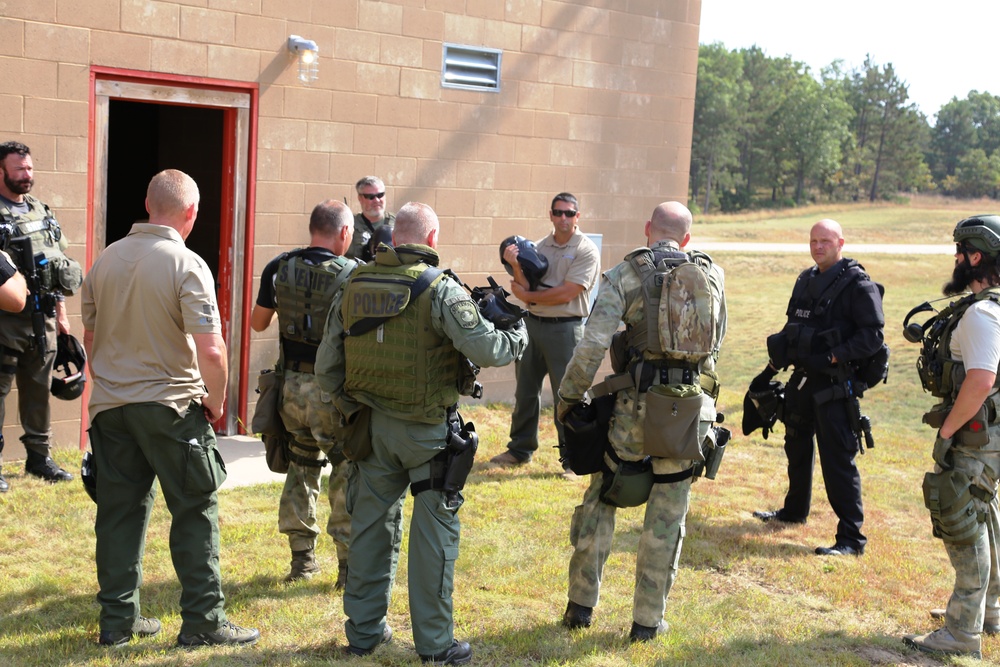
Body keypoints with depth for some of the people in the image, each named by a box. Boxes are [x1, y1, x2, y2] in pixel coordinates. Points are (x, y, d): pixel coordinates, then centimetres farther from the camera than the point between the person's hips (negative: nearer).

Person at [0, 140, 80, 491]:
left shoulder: (42, 212, 14)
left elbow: (58, 263, 19)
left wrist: (61, 311, 17)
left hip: (43, 318, 7)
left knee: (39, 390, 14)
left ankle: (39, 456, 25)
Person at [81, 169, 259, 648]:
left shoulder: (105, 260, 4)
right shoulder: (186, 265, -14)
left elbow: (91, 338, 14)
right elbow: (211, 350, -20)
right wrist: (216, 400, -4)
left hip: (110, 406, 6)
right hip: (171, 405, -6)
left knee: (119, 512, 12)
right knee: (196, 511, 5)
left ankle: (117, 620, 20)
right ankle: (203, 621, 8)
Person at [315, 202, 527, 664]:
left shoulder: (353, 288, 3)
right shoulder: (440, 289, -13)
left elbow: (326, 367, 5)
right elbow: (483, 348, -20)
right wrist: (516, 340, 0)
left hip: (372, 425, 5)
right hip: (426, 432, -5)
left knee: (371, 524, 15)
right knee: (434, 530, 5)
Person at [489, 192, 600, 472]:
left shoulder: (586, 250, -7)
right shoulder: (539, 247, 10)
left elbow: (565, 293, -15)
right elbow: (526, 287, 2)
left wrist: (526, 296, -5)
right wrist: (516, 266, -16)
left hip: (565, 329, -6)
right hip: (533, 324, 6)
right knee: (525, 391, 14)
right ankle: (520, 449, 27)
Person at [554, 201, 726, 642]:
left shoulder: (624, 275, -5)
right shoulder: (712, 275, 6)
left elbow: (592, 346, -12)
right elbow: (714, 345, 15)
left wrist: (567, 397, -2)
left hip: (634, 407, -2)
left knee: (601, 500, 15)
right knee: (666, 519, 11)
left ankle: (581, 605, 20)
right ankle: (648, 621, 18)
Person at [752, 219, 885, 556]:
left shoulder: (858, 285, -13)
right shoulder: (806, 280, 11)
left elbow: (872, 337, -18)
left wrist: (832, 356, -23)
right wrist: (771, 369, 15)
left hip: (834, 386, -8)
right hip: (802, 379, 8)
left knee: (837, 460, -8)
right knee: (797, 448, 23)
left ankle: (851, 538, -2)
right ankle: (794, 511, 43)